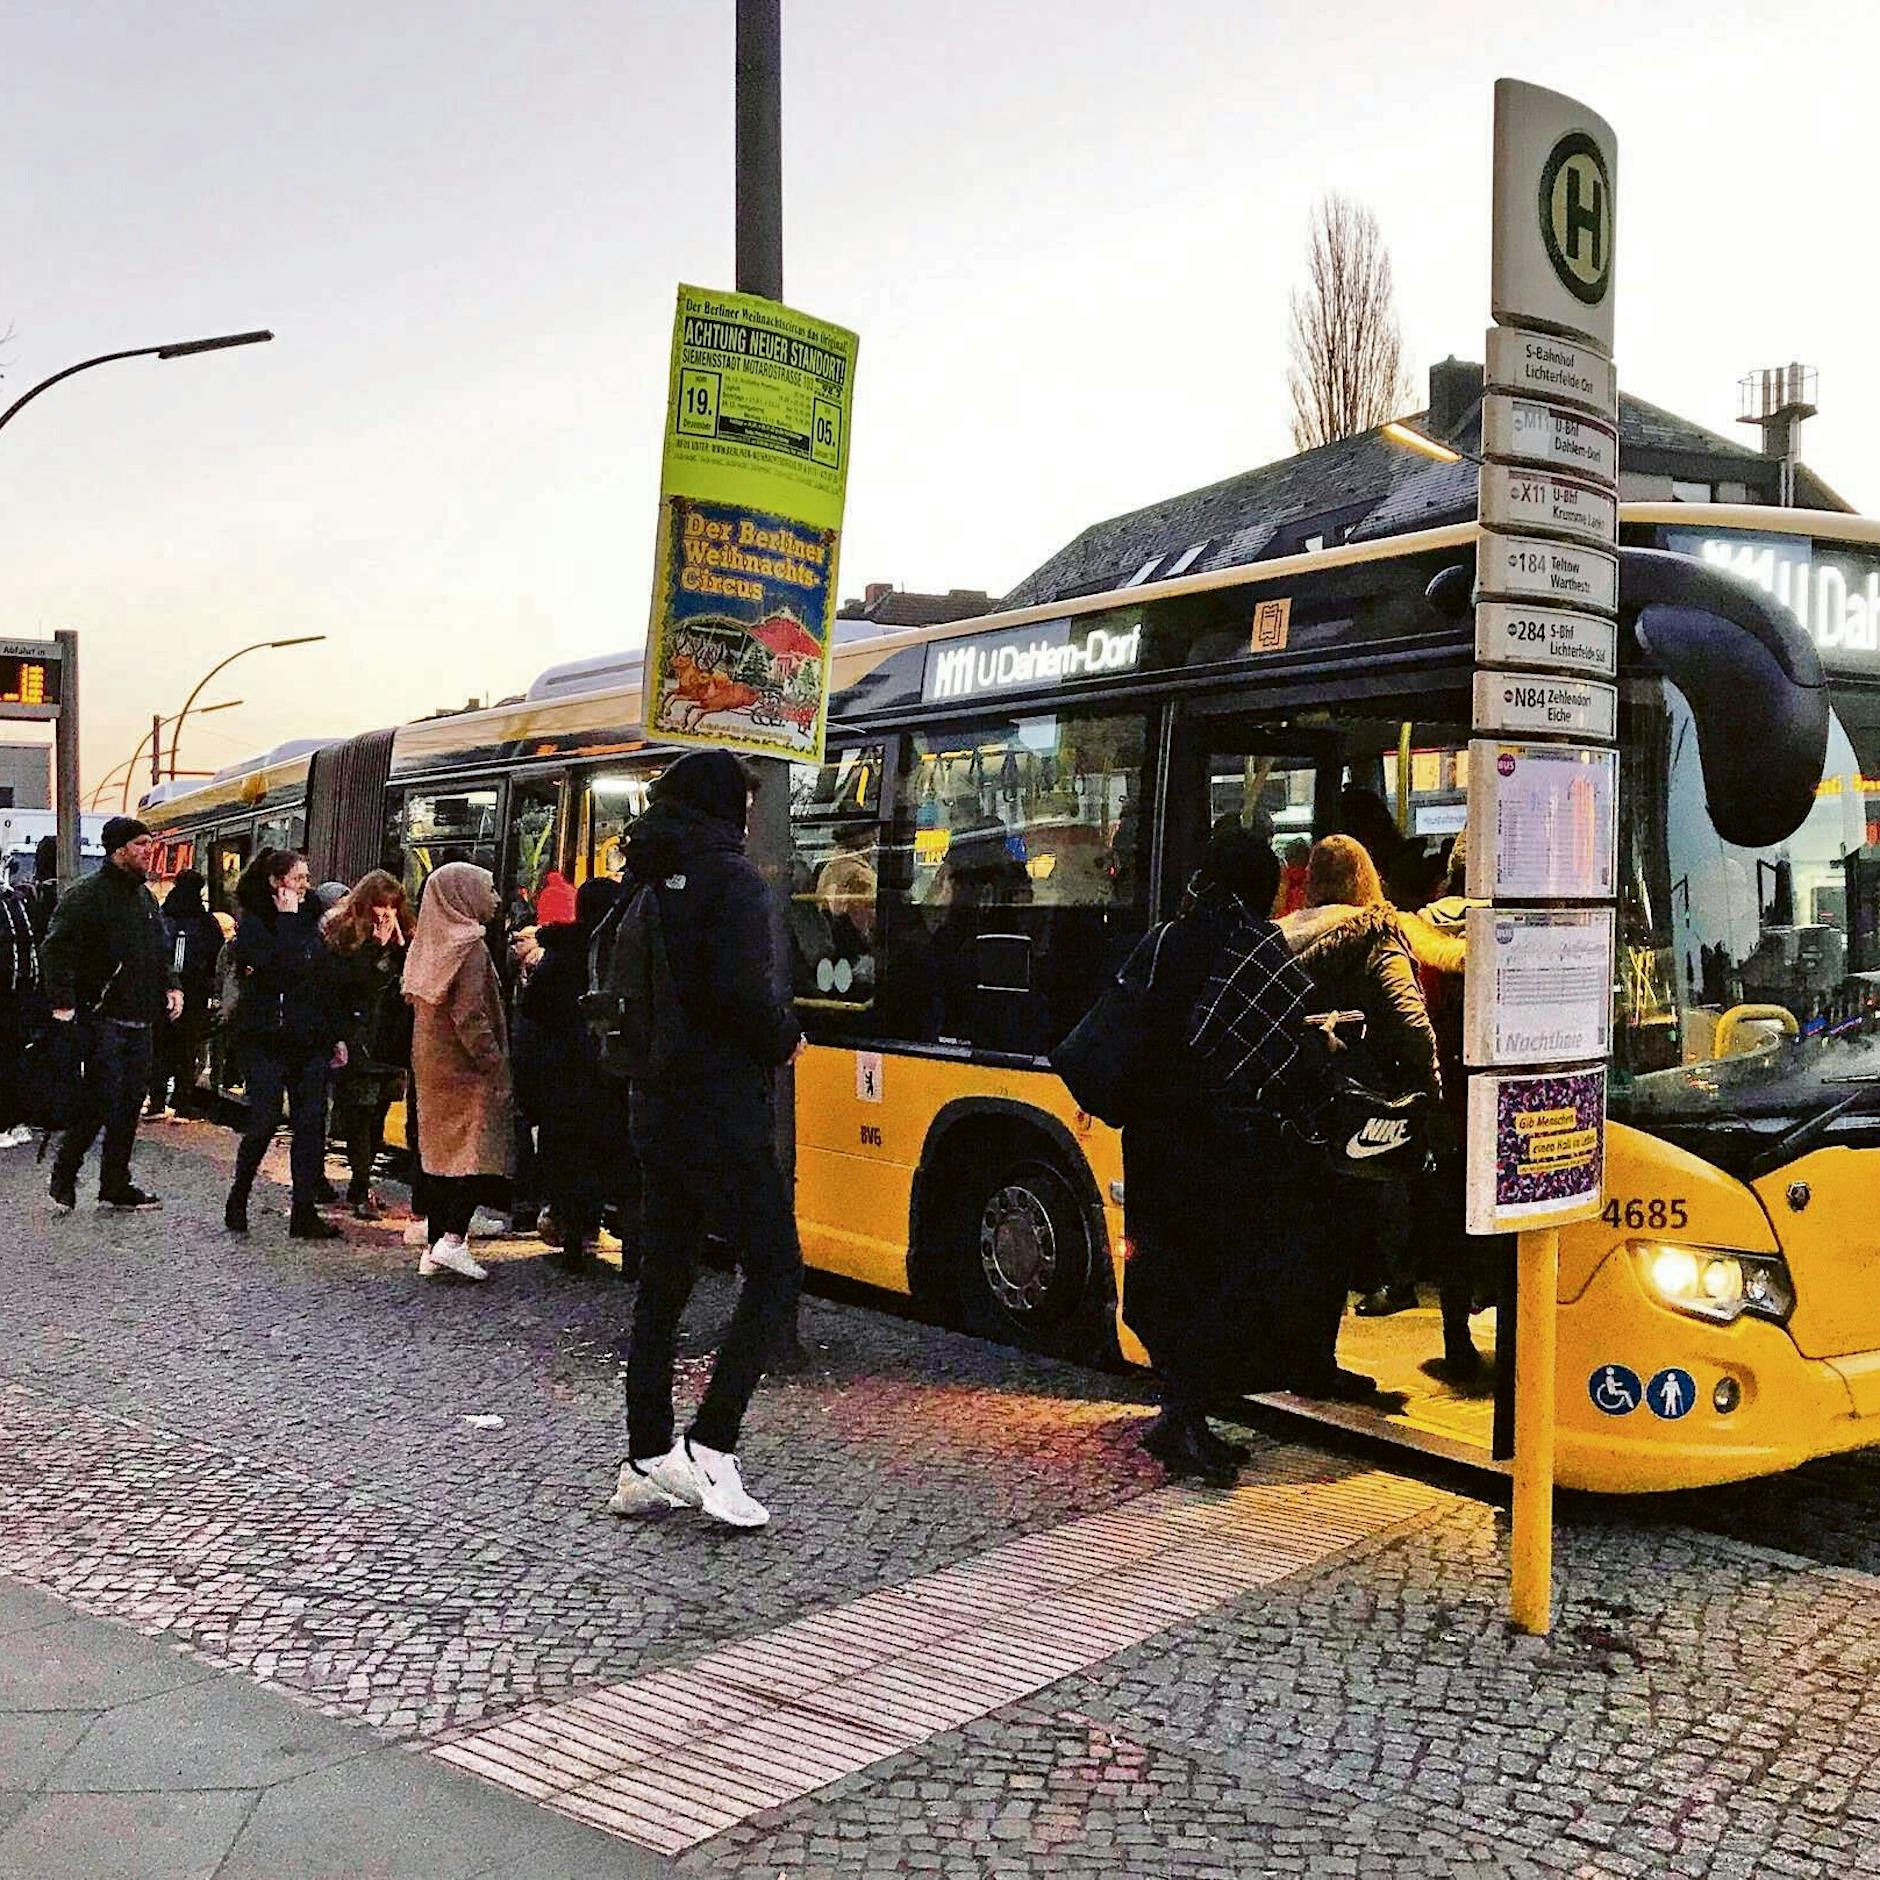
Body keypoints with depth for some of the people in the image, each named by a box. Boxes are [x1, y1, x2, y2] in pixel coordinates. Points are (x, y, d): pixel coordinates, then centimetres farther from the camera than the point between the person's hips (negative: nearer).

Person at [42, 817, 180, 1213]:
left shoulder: (146, 898, 16)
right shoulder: (86, 895, -10)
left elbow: (160, 952, 26)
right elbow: (57, 950, -16)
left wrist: (170, 987, 10)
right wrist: (63, 1002, -22)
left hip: (139, 1022, 8)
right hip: (103, 1020, -8)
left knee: (130, 1104, 10)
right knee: (100, 1103, -8)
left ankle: (116, 1185, 18)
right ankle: (62, 1179, 9)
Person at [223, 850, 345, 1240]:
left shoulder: (308, 919, 13)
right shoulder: (252, 922, -5)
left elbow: (325, 980, 15)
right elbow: (279, 967, -22)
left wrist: (336, 1035, 13)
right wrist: (287, 920, -16)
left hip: (310, 1040, 6)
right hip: (266, 1039, -5)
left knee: (311, 1124, 2)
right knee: (264, 1121, -6)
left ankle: (305, 1212, 7)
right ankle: (238, 1199, 16)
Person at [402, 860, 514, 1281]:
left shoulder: (430, 944, 10)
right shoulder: (470, 946, -15)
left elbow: (417, 1002, 15)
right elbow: (469, 1015, -20)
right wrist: (496, 1065, -17)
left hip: (431, 1064, 8)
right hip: (464, 1068, -8)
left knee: (440, 1151, 11)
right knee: (479, 1151, -3)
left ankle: (433, 1248, 13)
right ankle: (452, 1239, -13)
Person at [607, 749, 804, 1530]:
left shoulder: (644, 880, 11)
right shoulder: (731, 878, -12)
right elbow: (743, 990, -21)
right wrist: (786, 1040, -4)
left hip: (656, 1107, 8)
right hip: (722, 1111, -8)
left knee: (663, 1280, 13)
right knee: (774, 1270, 0)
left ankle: (646, 1462, 18)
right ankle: (709, 1445, -5)